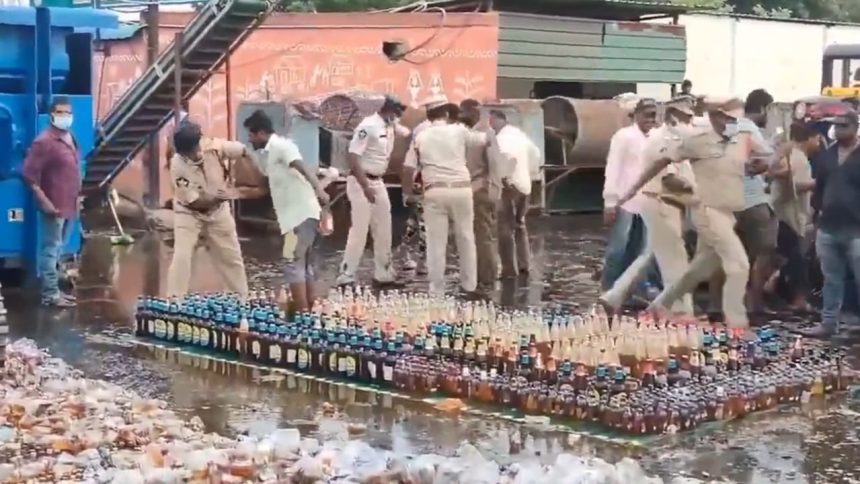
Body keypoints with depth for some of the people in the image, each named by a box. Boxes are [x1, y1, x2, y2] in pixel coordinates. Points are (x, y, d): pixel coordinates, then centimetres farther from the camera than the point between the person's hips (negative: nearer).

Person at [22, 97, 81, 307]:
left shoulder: (71, 139, 12)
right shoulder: (44, 141, -15)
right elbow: (29, 173, -18)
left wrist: (77, 196, 18)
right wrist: (44, 201, -19)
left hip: (69, 205, 9)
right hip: (54, 207, -9)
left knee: (58, 250, 15)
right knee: (50, 250, -4)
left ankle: (54, 290, 23)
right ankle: (50, 294, 0)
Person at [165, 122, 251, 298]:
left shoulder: (215, 146, -25)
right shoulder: (178, 166, -30)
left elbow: (244, 152, -8)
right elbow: (193, 202, -26)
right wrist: (218, 197, -38)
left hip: (218, 211, 3)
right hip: (189, 213, -3)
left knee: (232, 257, 12)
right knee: (182, 256, -17)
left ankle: (243, 298, 28)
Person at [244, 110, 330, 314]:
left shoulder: (281, 145, -10)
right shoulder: (266, 154, 20)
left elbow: (303, 168, -27)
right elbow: (264, 187, 30)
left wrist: (319, 190, -41)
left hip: (301, 214, -10)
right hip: (297, 214, 10)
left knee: (293, 264, -10)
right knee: (306, 264, 14)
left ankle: (302, 315, -10)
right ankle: (309, 312, 21)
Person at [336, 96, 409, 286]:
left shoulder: (391, 126, 7)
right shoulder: (368, 126, -18)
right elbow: (352, 157, -23)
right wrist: (365, 187, -26)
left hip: (378, 182, 9)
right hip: (360, 182, -9)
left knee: (384, 230, 11)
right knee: (359, 229, -9)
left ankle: (382, 273, 20)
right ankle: (346, 275, -3)